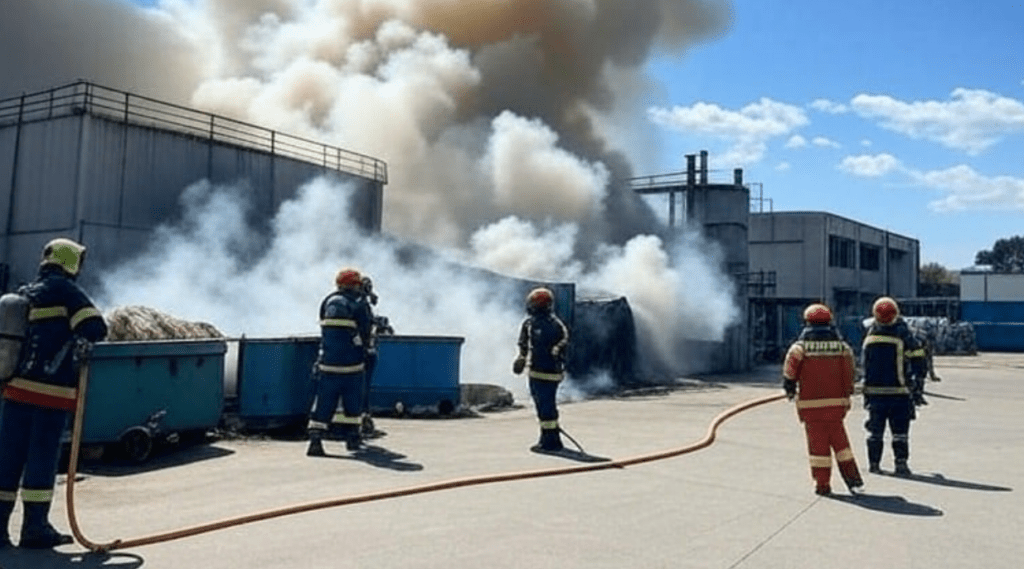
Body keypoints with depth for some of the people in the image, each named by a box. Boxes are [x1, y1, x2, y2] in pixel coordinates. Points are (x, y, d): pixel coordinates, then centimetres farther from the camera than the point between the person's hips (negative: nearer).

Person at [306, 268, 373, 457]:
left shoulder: (327, 302, 9)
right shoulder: (360, 305, -4)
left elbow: (324, 329, 16)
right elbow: (364, 335, -3)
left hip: (327, 362, 3)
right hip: (352, 363, -3)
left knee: (324, 401, 3)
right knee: (352, 402, 11)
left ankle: (315, 439, -8)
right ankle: (351, 439, 18)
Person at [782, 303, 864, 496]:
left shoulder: (800, 347, -6)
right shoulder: (842, 346, 3)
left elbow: (789, 373, -7)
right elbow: (851, 373, 6)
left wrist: (790, 390, 11)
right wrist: (846, 393, 18)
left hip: (811, 404, -2)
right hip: (836, 402, 3)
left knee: (818, 443, 5)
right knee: (839, 440, 16)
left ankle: (822, 485, 10)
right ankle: (853, 480, 15)